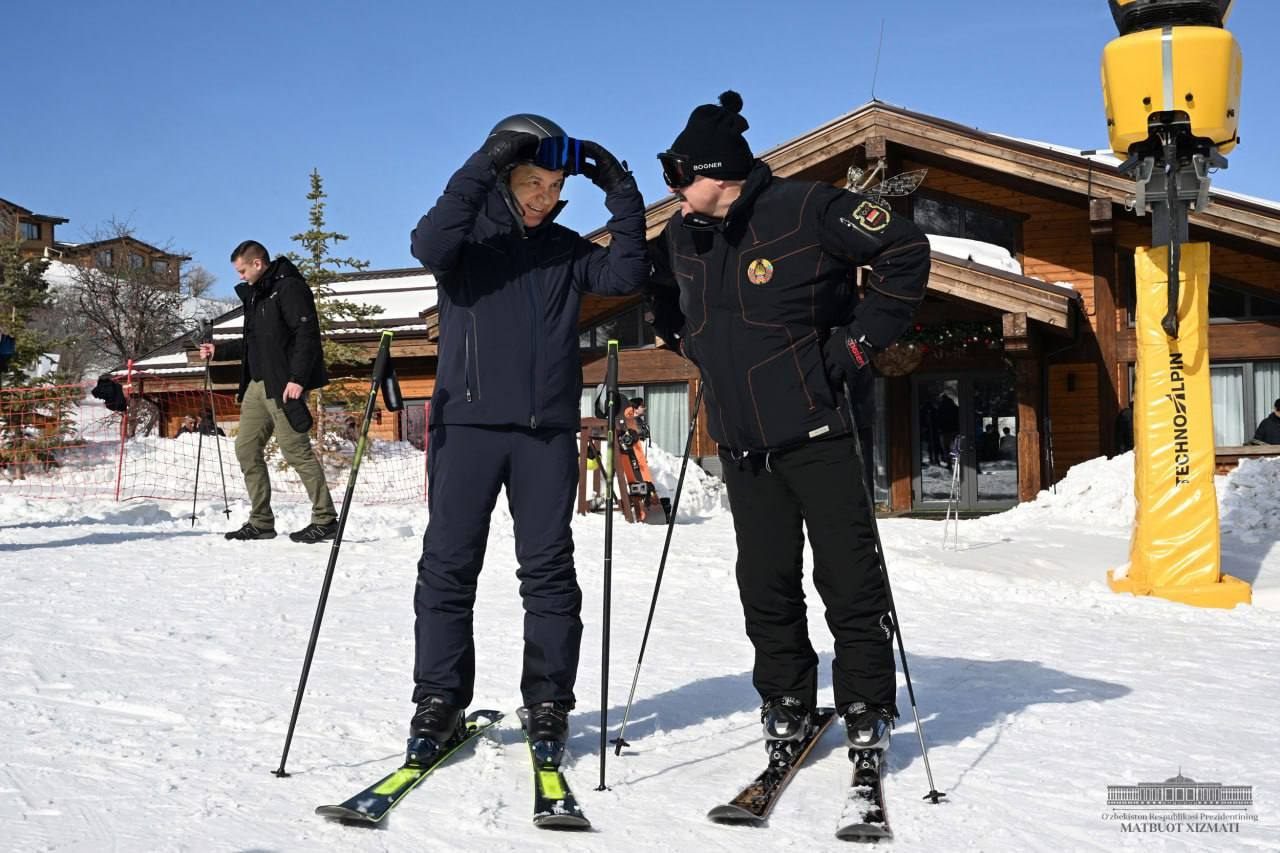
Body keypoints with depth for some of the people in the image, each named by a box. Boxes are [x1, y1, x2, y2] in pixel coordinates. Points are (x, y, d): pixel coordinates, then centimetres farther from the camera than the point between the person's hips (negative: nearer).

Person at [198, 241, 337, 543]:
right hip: (257, 384, 10)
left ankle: (325, 519, -4)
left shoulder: (289, 287, -8)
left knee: (296, 450, -10)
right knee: (246, 448, 7)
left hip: (283, 386, -10)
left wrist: (297, 378, -23)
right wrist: (219, 350, 26)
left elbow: (307, 334, -17)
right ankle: (261, 521, 13)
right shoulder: (255, 294, 21)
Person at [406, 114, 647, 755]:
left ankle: (548, 702, 12)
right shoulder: (471, 234, 6)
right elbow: (429, 246, -17)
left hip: (548, 428, 2)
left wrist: (622, 196, -4)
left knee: (548, 569, 3)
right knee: (448, 563, 0)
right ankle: (439, 701, 10)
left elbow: (626, 276, 2)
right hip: (468, 421, -2)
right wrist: (482, 168, -21)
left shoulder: (565, 250, 15)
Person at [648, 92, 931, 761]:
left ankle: (867, 711, 15)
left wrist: (862, 340, -9)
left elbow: (904, 250, -9)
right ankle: (786, 706, 23)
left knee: (849, 578, -1)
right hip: (741, 443, 6)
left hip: (815, 432, -5)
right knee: (765, 585, 8)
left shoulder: (804, 209, -11)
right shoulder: (682, 236, 10)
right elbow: (663, 293, 32)